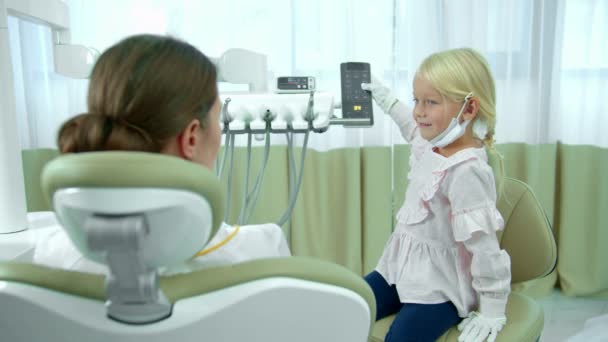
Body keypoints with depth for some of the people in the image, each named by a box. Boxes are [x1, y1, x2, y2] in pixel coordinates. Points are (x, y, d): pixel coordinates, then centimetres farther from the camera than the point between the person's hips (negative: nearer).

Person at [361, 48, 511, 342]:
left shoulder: (467, 171, -27)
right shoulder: (432, 144, -1)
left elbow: (485, 246, -24)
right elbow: (416, 128, 26)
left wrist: (492, 312, -17)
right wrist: (388, 101, 33)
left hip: (439, 283, -8)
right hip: (402, 266, 8)